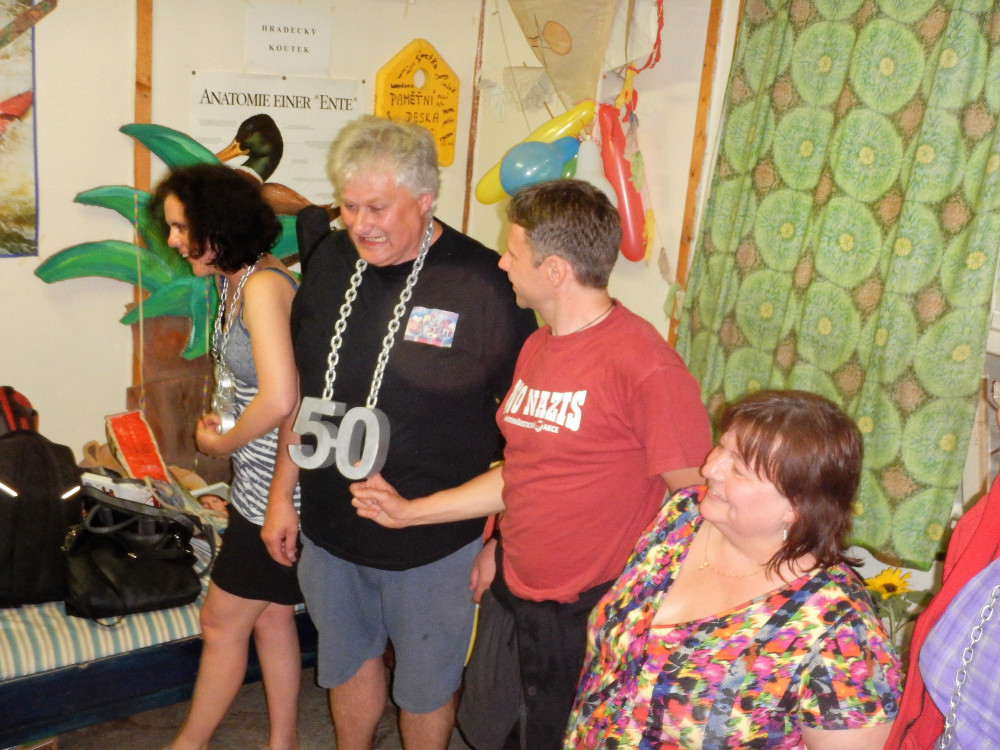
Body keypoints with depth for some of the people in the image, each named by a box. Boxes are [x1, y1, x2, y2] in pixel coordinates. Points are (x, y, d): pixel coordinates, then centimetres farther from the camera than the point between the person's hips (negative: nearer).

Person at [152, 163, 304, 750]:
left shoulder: (263, 287, -21)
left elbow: (280, 399, -29)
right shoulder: (235, 282, 9)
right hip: (261, 481, 9)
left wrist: (223, 442, -12)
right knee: (271, 616, 19)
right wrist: (225, 429, 1)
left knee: (222, 625, 7)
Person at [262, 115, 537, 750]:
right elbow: (302, 390, 8)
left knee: (426, 684, 16)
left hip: (434, 544, -5)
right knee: (348, 661, 25)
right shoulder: (330, 260, -1)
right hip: (329, 528, 5)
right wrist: (282, 494, 10)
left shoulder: (485, 283, -18)